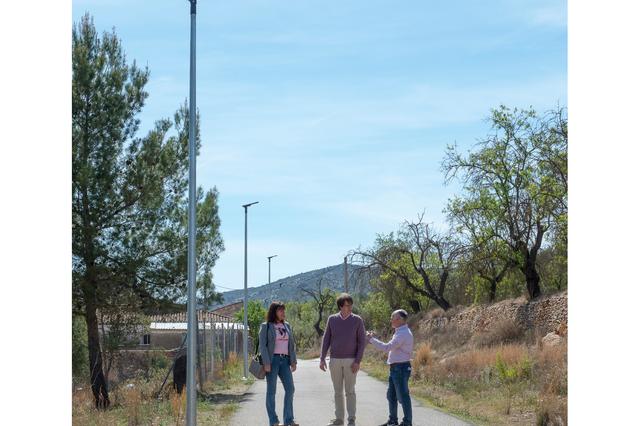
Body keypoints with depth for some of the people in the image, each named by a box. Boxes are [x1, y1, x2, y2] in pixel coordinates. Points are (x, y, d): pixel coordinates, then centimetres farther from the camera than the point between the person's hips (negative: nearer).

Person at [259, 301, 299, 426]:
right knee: (271, 391, -1)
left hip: (284, 361, 5)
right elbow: (262, 345, -7)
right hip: (272, 360, -5)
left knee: (290, 389, 0)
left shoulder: (286, 326, 15)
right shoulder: (266, 326, -1)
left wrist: (293, 361, 8)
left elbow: (292, 344, 16)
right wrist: (266, 363, -15)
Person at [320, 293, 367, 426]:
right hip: (335, 360, 2)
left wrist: (358, 361, -12)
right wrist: (322, 359, -2)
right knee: (338, 391, 8)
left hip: (350, 361, -2)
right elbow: (326, 339, 5)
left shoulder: (357, 320, -4)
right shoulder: (332, 319, 2)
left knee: (350, 391, -2)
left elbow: (362, 341, -4)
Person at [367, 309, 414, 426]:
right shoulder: (400, 332, 16)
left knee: (403, 396, -3)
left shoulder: (403, 334, -18)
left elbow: (387, 347, -25)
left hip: (401, 368, -11)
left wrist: (371, 339, -18)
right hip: (395, 368, 11)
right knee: (391, 395, 17)